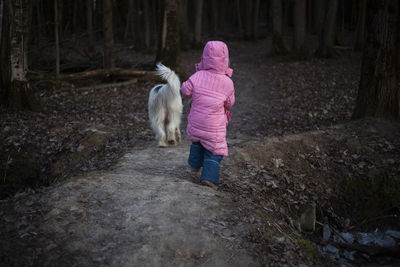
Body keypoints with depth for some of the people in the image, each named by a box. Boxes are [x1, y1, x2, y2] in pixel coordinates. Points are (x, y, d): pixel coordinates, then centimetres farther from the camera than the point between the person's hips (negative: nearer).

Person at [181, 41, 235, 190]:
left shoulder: (197, 77, -12)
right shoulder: (227, 82, -12)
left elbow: (185, 91, -1)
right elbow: (229, 104, 1)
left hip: (195, 123, 3)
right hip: (215, 127, -3)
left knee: (196, 141, 31)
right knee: (214, 151, 10)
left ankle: (195, 164, 46)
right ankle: (209, 176, -1)